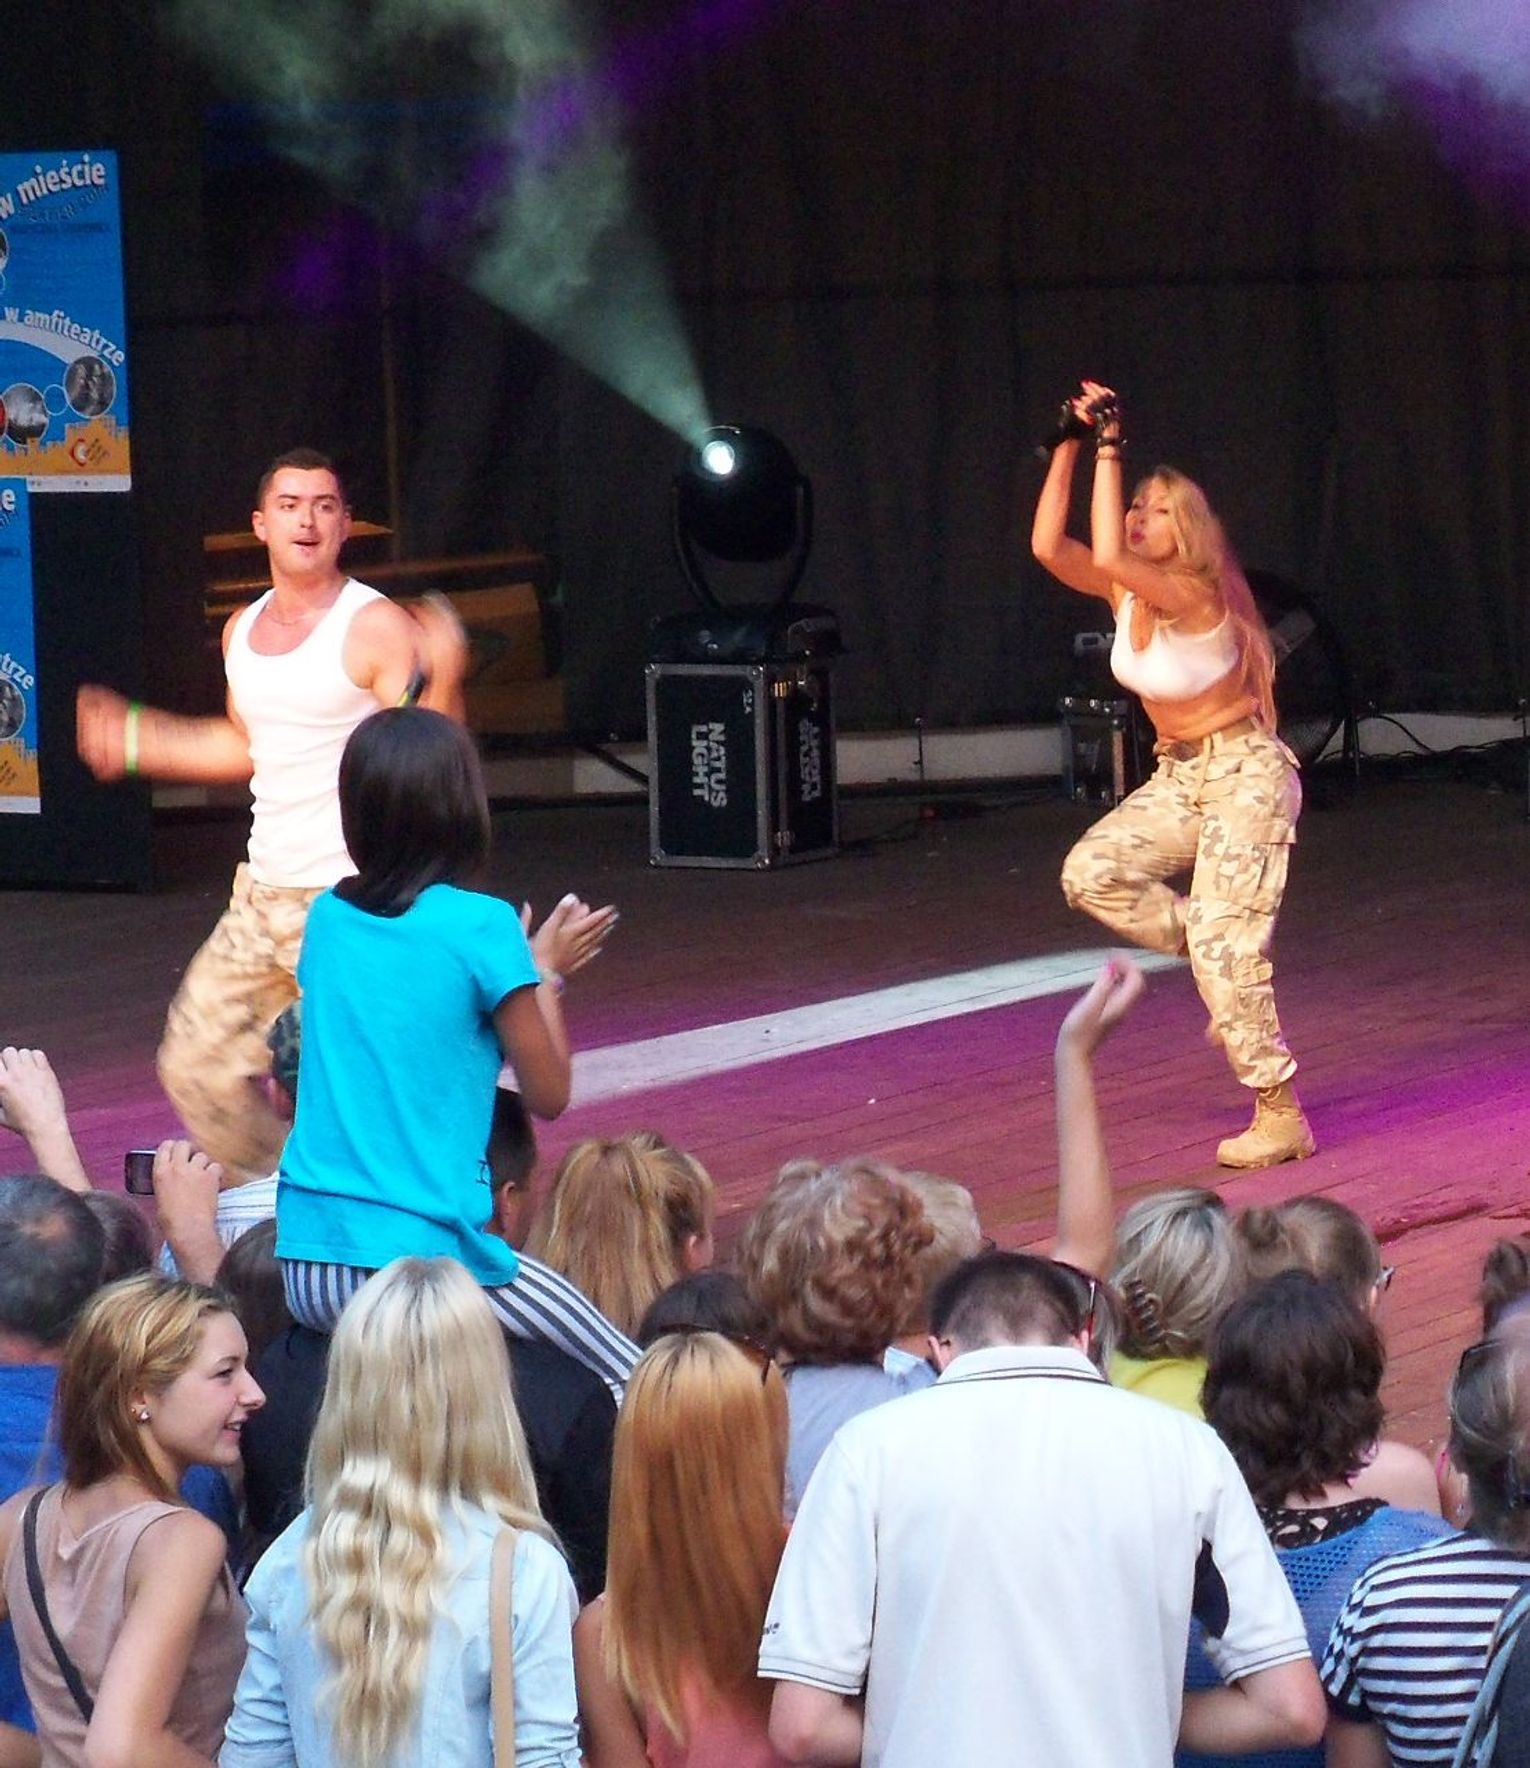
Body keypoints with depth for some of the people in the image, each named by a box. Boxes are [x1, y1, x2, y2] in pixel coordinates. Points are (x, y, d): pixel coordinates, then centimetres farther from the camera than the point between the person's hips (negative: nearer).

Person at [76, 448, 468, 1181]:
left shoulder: (377, 628, -10)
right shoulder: (243, 630, 12)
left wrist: (441, 682, -33)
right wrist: (136, 741, 26)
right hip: (262, 894, 8)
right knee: (196, 1066, 10)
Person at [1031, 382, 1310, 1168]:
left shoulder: (1196, 595, -23)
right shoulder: (1127, 592, 0)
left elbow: (1108, 556, -39)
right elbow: (1048, 547, -12)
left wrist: (1110, 452, -34)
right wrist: (1070, 450, -16)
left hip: (1245, 774, -8)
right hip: (1179, 777, 8)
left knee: (1224, 949, -12)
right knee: (1091, 873, -12)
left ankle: (1282, 1117, -2)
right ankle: (1212, 952, 7)